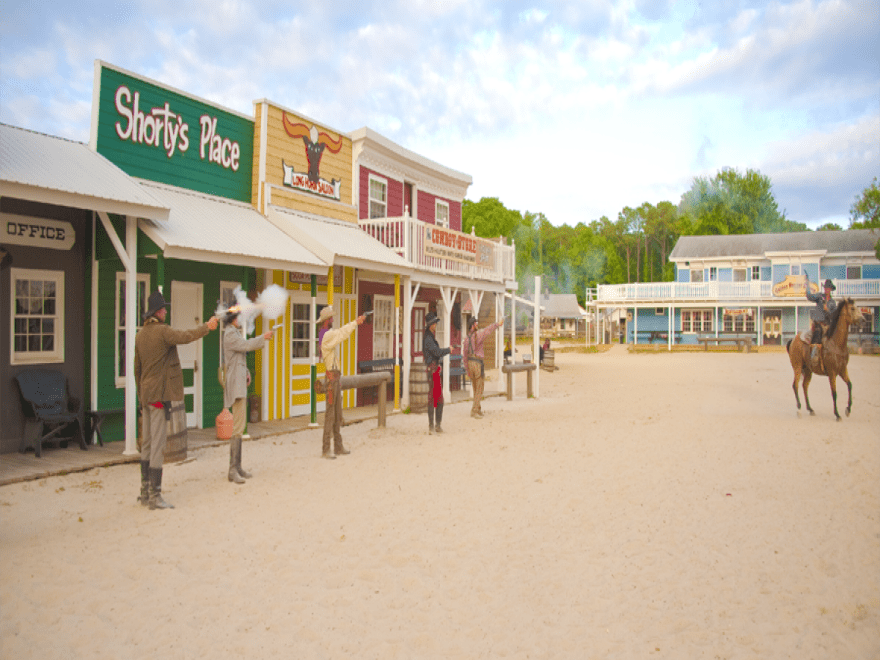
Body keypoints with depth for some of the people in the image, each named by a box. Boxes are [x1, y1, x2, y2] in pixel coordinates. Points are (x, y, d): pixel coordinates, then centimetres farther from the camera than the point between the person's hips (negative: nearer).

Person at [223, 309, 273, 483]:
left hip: (240, 383, 11)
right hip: (236, 383, -11)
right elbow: (246, 345, -20)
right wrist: (263, 337, -8)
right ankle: (233, 470, -11)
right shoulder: (230, 334, -9)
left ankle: (237, 467, 16)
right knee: (238, 428, -13)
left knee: (239, 426, 11)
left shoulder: (235, 333, 22)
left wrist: (246, 372, 12)